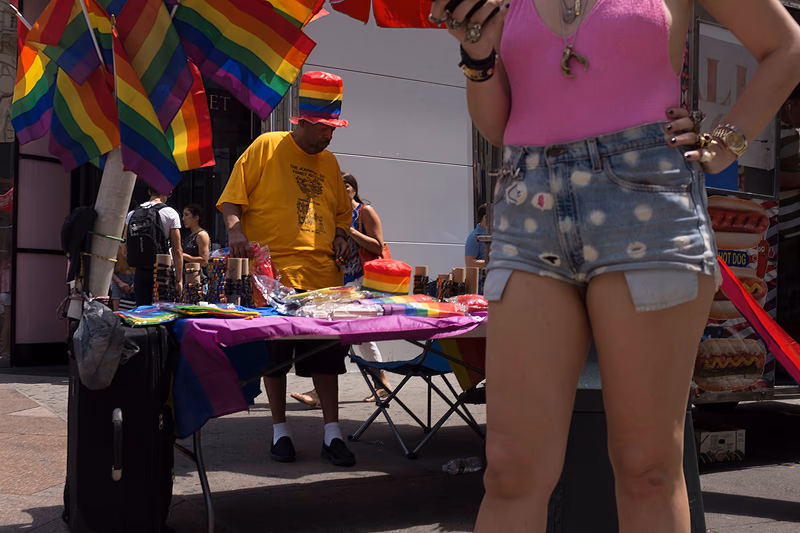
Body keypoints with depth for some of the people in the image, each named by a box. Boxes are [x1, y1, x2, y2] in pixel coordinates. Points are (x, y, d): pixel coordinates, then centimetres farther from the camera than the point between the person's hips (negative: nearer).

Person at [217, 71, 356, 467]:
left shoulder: (329, 162, 17)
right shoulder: (266, 147, 2)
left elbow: (341, 211, 27)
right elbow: (231, 199, -1)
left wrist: (339, 235, 8)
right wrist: (235, 229, -19)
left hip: (323, 275, 4)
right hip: (273, 272, -4)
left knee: (326, 353, 3)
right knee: (274, 353, 4)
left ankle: (332, 433, 11)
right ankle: (280, 430, 17)